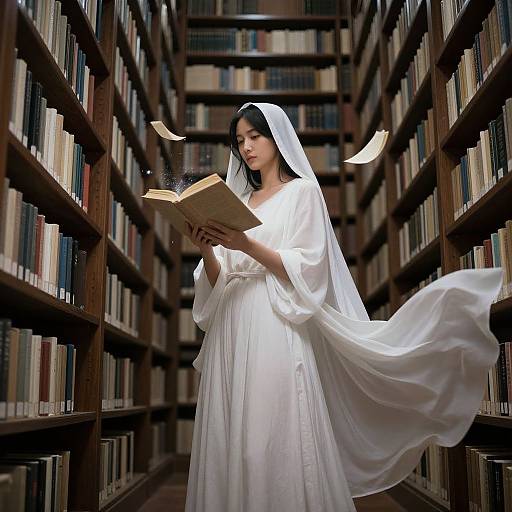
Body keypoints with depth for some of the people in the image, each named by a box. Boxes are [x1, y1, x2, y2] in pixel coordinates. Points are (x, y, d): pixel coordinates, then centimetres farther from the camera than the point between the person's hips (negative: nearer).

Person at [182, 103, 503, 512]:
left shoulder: (301, 191, 5)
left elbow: (305, 270, -7)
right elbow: (218, 283, 14)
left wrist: (247, 245, -17)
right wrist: (206, 249, -6)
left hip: (276, 329, -5)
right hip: (231, 330, 5)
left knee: (277, 440, -7)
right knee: (232, 442, 5)